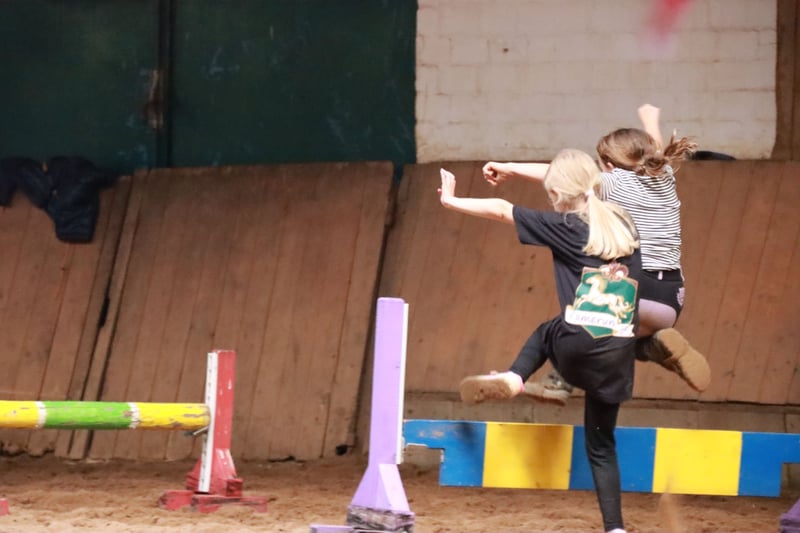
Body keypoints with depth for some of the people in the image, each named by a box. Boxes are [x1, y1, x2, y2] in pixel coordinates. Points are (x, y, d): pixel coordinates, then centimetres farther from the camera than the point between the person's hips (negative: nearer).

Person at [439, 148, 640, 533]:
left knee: (549, 333, 36)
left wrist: (451, 201, 18)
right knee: (601, 444, 16)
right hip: (617, 357, 3)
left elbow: (500, 210, 6)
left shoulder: (566, 227, 1)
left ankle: (512, 379, 14)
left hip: (577, 347, -3)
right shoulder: (624, 225, 13)